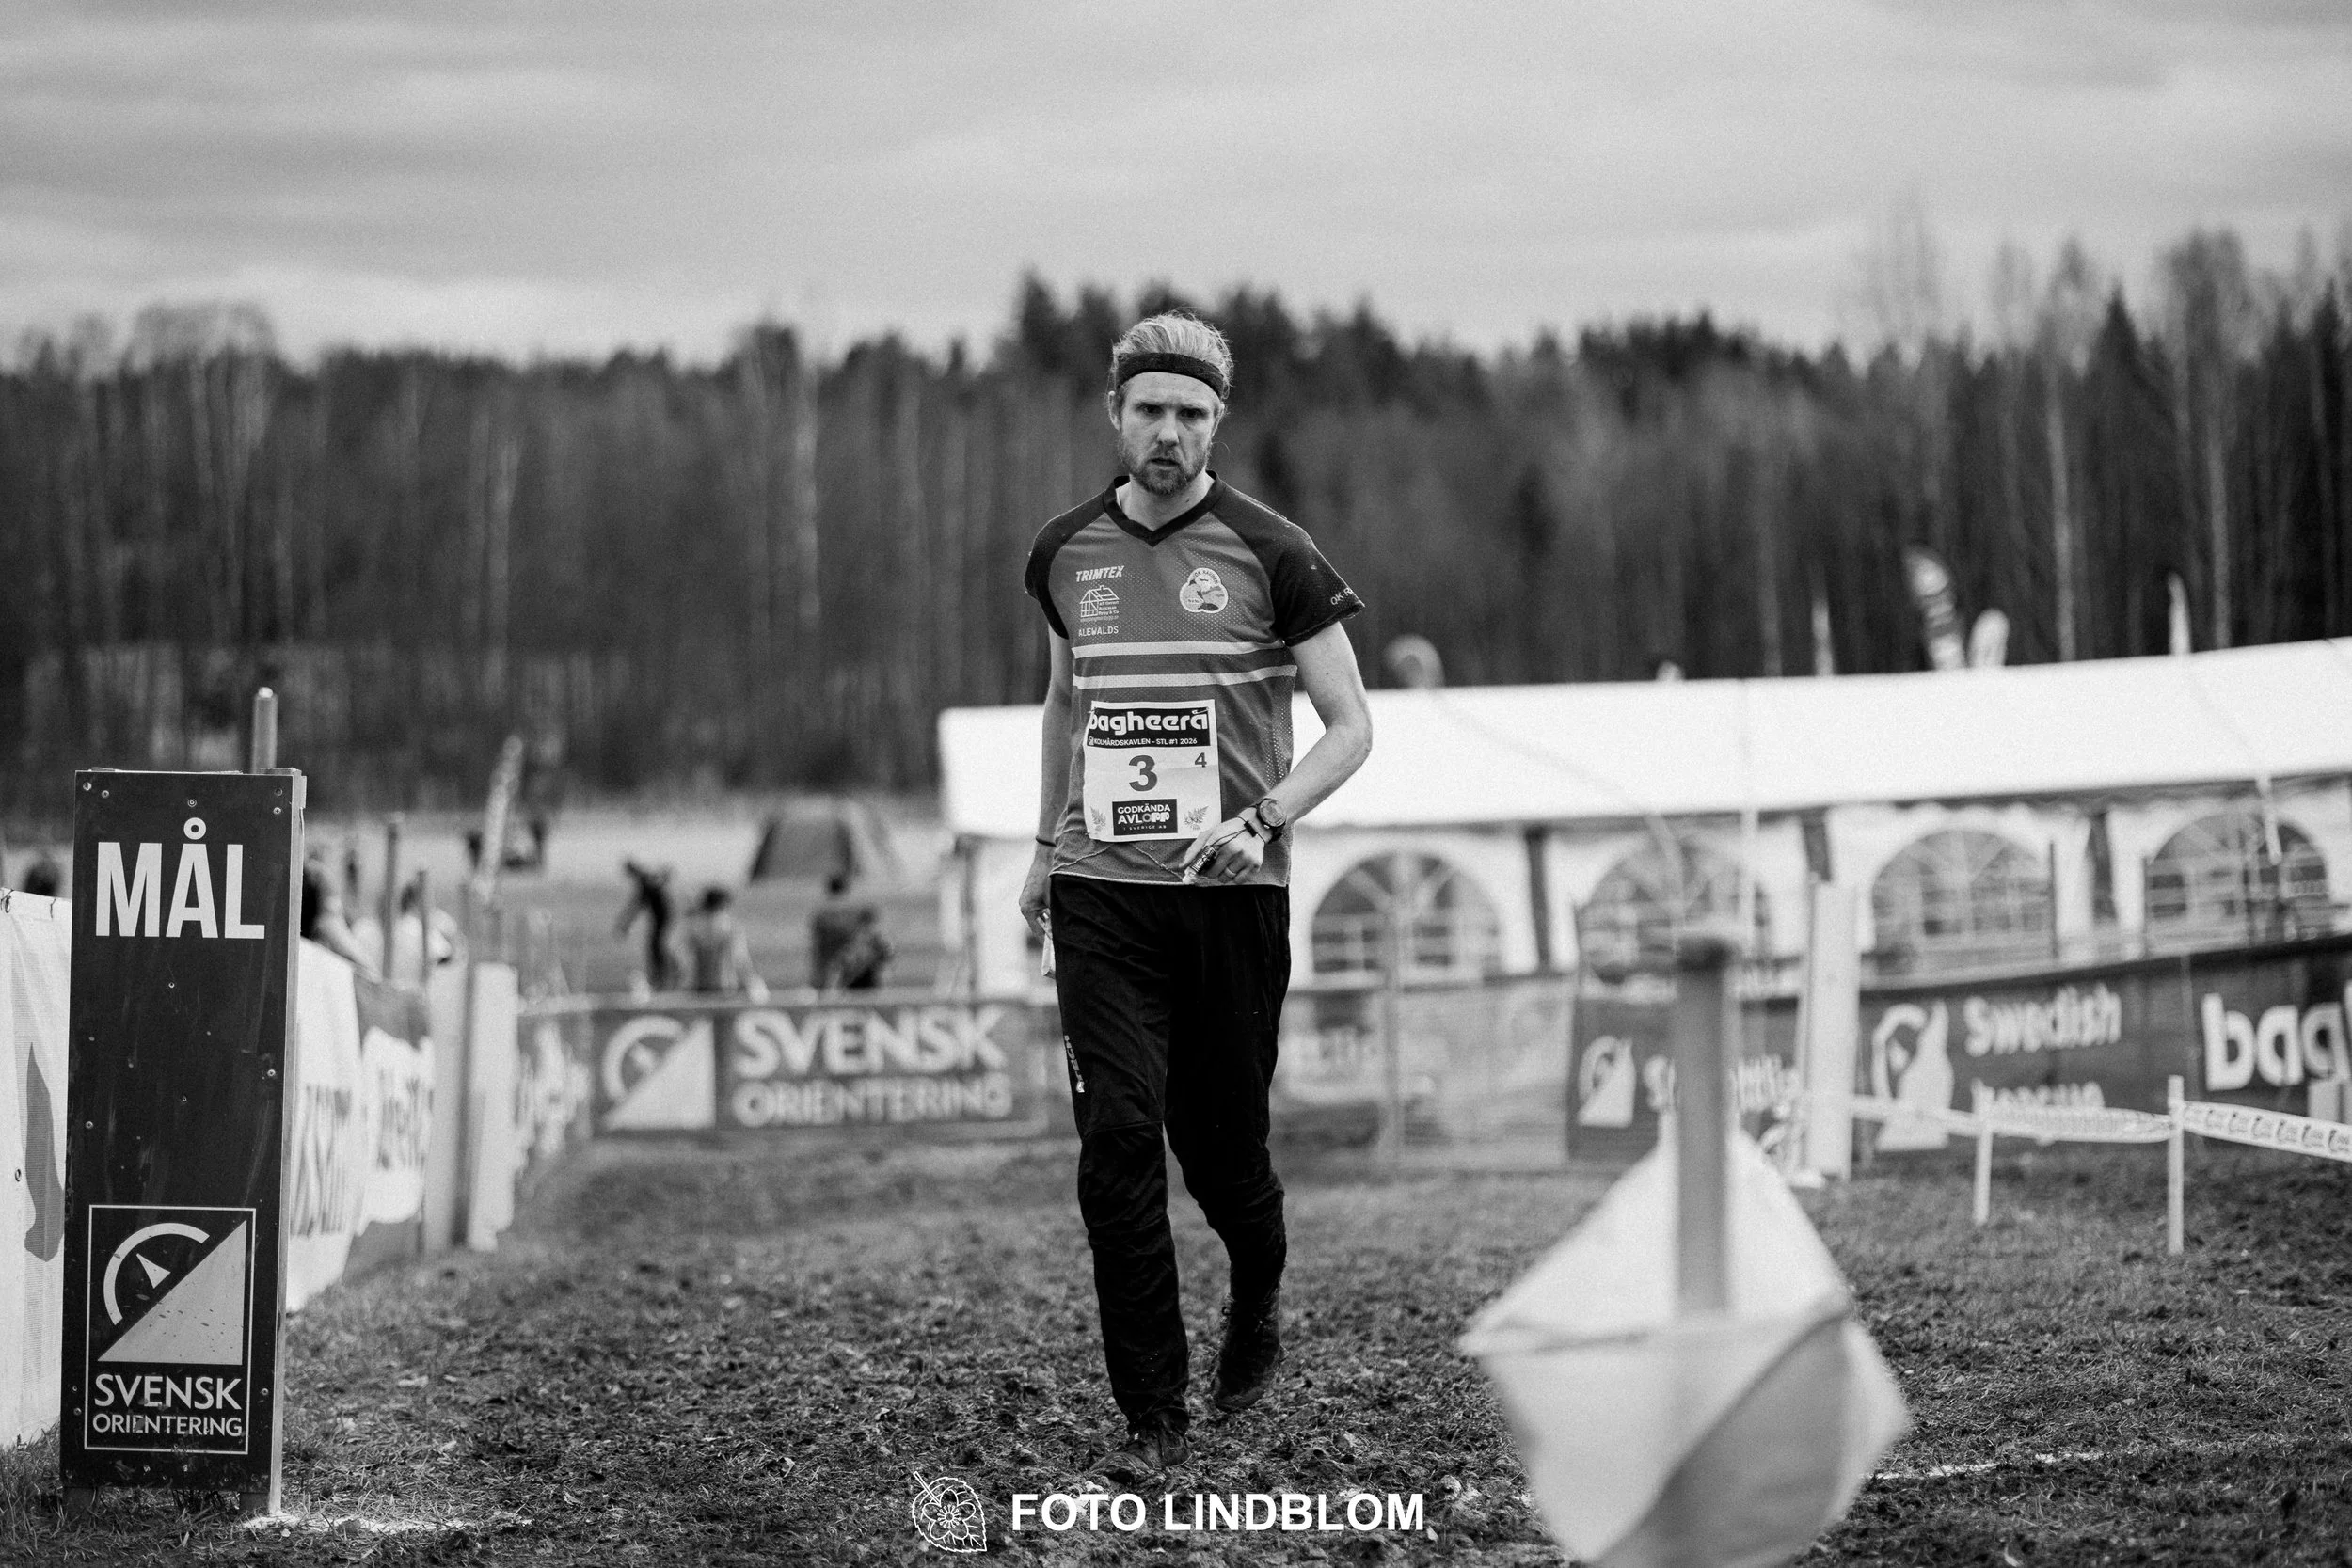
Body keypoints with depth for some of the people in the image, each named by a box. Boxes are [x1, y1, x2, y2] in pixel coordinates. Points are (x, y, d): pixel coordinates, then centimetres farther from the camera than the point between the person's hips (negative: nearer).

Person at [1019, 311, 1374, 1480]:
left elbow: (1350, 726, -3)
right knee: (1117, 1141, -10)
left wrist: (1265, 818, -18)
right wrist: (1046, 843, 25)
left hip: (1232, 893, -2)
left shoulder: (1269, 553, -3)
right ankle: (1153, 1418, -4)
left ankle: (1257, 1295, 39)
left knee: (1218, 1145, 5)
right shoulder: (1065, 554, 8)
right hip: (1101, 896, 2)